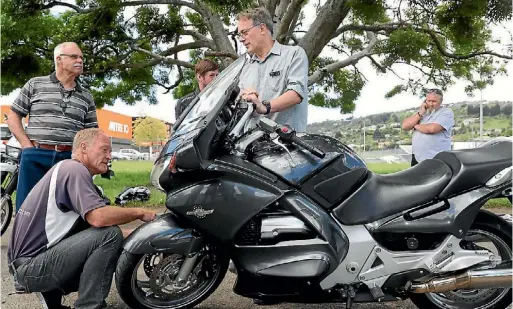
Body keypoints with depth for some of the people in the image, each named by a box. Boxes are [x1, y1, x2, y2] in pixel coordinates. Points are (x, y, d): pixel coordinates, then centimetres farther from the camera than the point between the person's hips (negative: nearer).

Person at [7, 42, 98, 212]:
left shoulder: (86, 96, 14)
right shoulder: (35, 85, 8)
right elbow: (13, 116, 10)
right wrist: (28, 146, -1)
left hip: (70, 160, 2)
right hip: (35, 158, -1)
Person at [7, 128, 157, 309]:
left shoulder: (66, 168, 17)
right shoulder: (75, 169, -14)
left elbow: (92, 219, 18)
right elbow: (98, 217, -29)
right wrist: (140, 213, -14)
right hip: (31, 265, -10)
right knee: (110, 235, -21)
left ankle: (52, 292, 14)